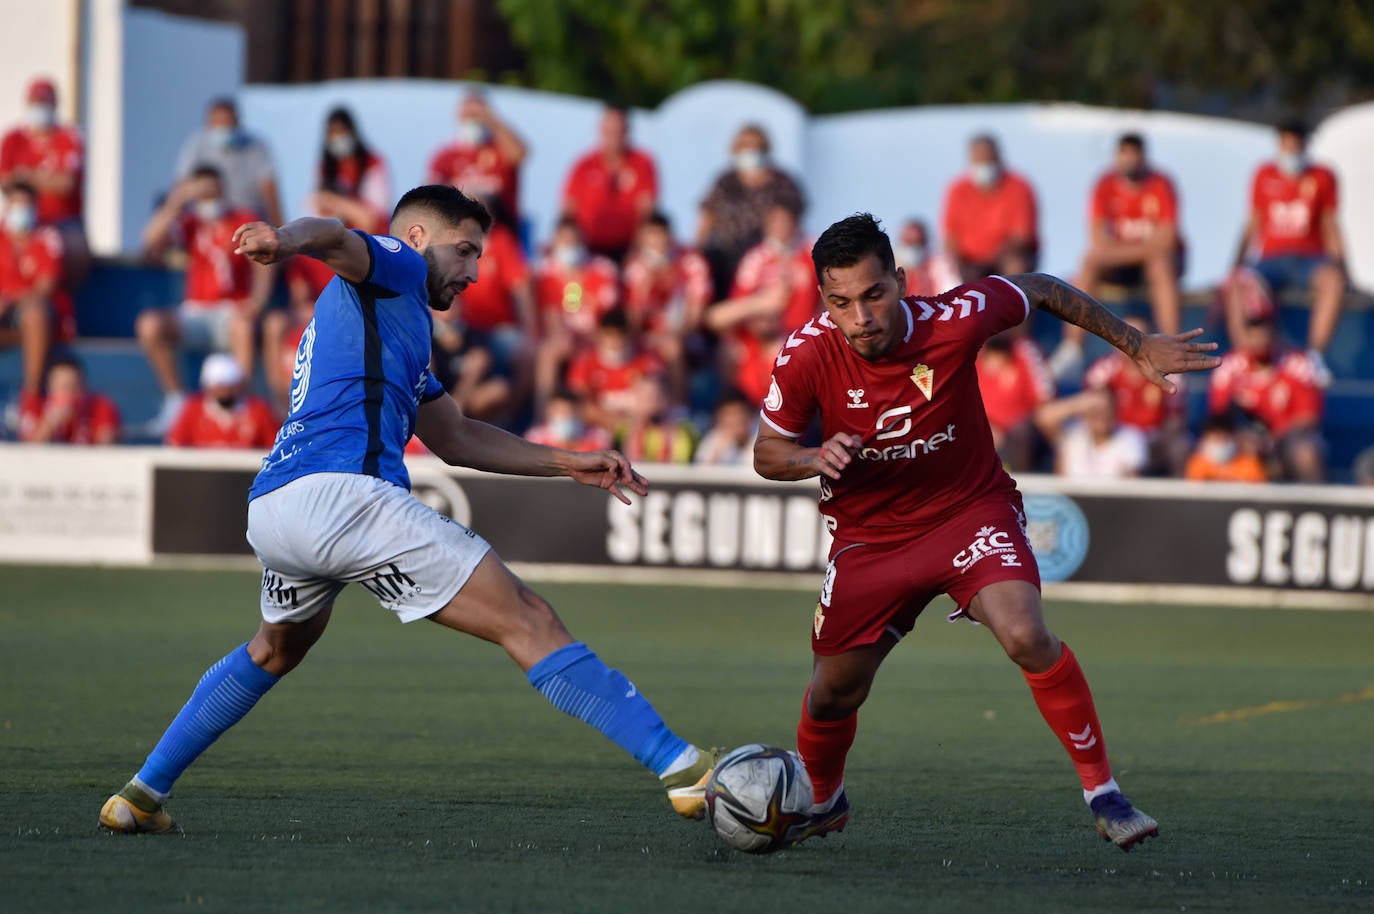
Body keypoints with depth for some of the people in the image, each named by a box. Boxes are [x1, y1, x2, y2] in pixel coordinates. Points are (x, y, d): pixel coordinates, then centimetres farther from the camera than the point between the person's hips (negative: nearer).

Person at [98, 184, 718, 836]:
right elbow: (337, 241, -14)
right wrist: (287, 240, -38)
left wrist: (569, 463, 39)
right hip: (344, 490, -10)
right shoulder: (394, 270, 9)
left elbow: (455, 439, 41)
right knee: (528, 623, -11)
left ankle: (142, 794, 36)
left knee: (275, 651, 38)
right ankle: (681, 768, -19)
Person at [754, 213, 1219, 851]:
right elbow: (767, 453, -5)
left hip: (971, 511, -2)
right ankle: (820, 804, 43)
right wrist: (817, 459, -28)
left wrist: (1139, 347, 2)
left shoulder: (954, 321, -25)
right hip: (869, 532, 2)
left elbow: (1041, 291, -3)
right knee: (834, 694, 10)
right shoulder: (808, 355, -21)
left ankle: (1103, 794, -14)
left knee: (1027, 638, -27)